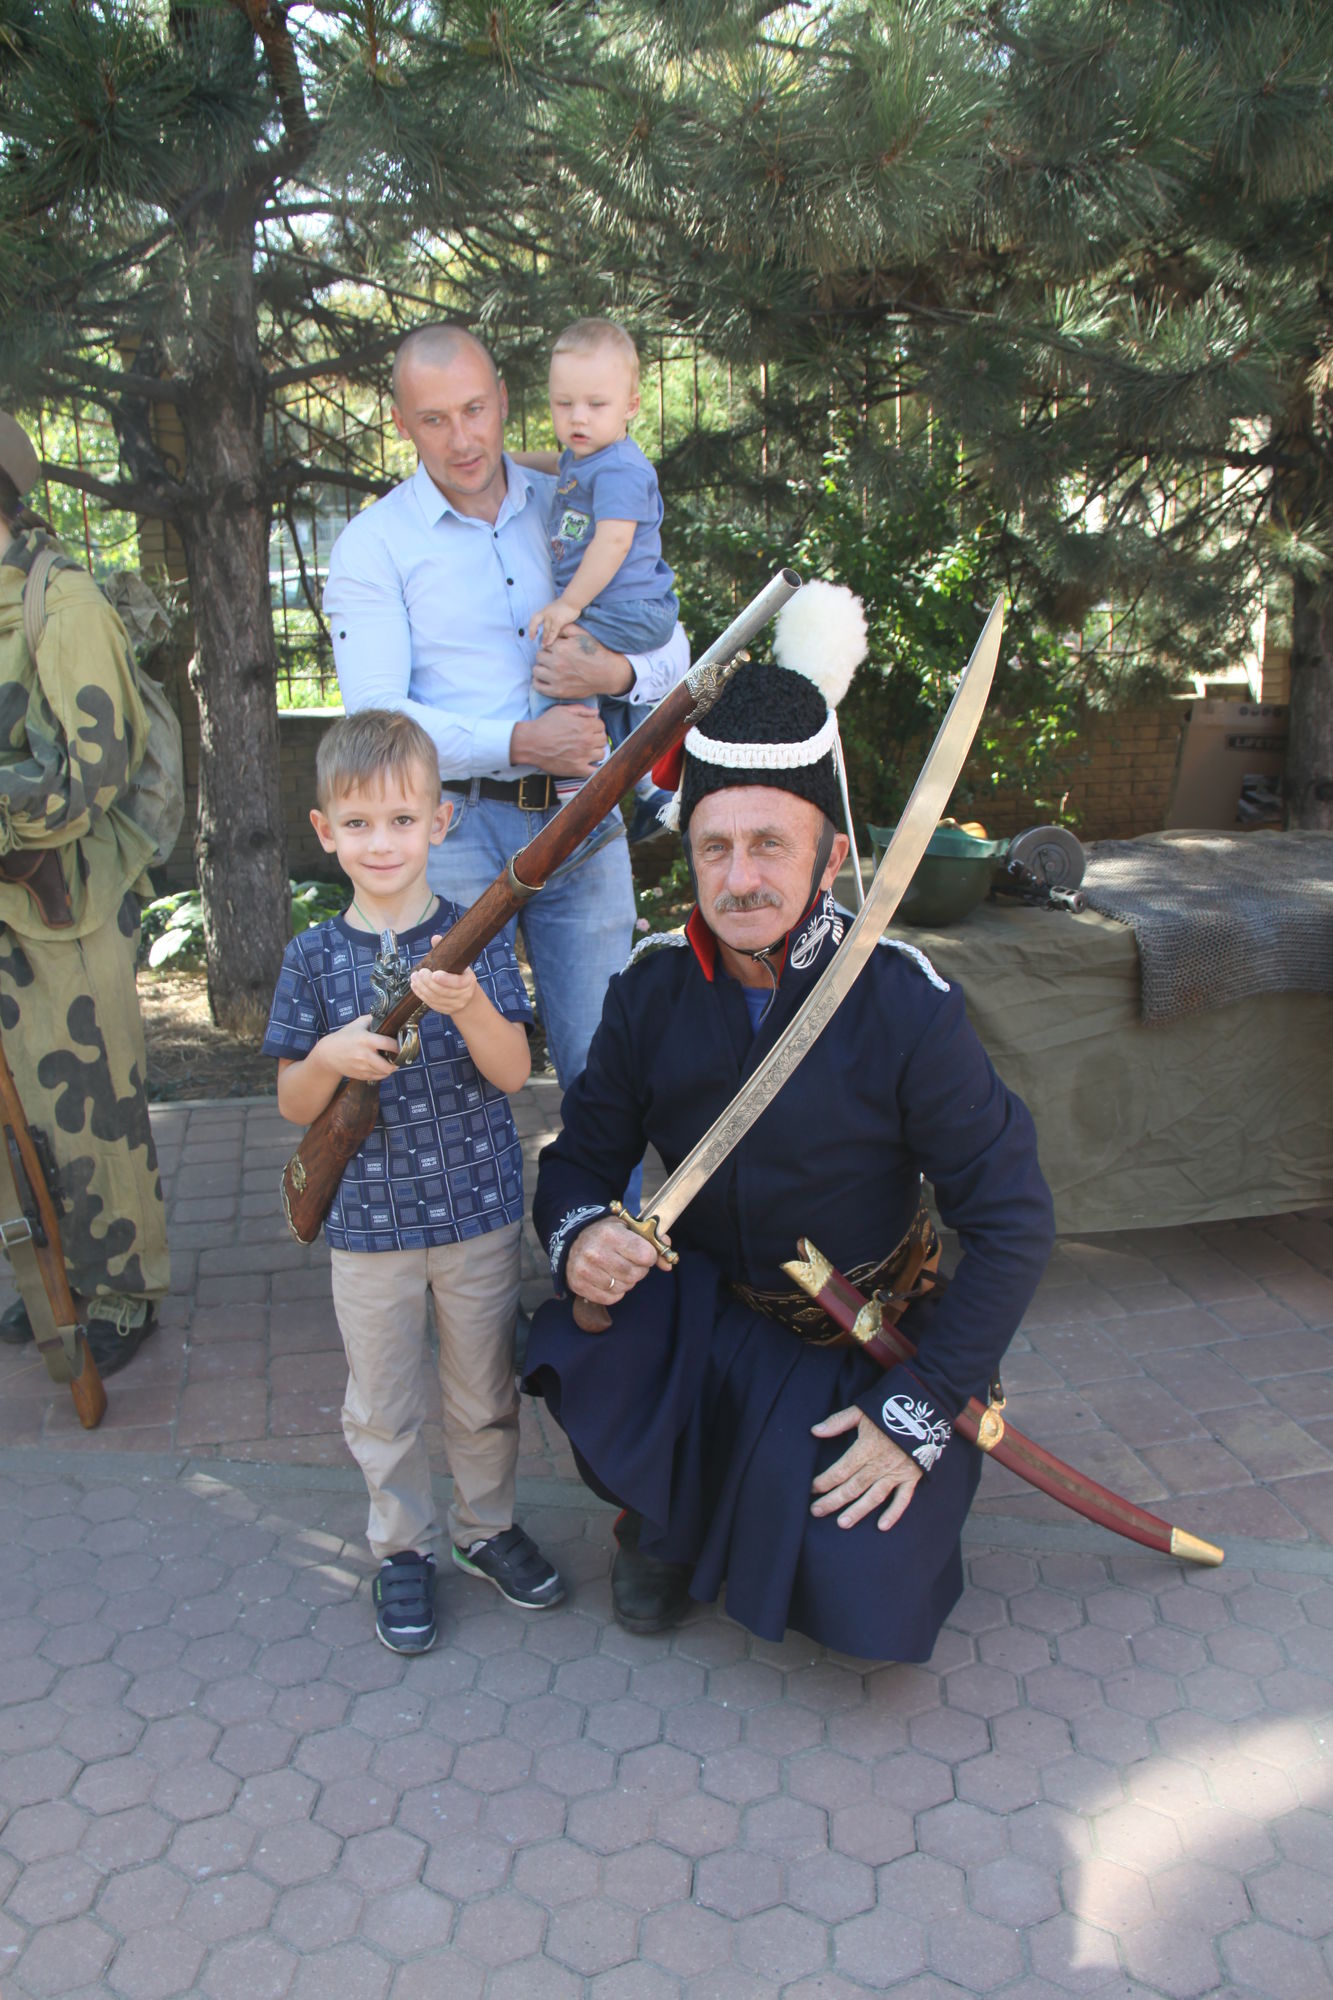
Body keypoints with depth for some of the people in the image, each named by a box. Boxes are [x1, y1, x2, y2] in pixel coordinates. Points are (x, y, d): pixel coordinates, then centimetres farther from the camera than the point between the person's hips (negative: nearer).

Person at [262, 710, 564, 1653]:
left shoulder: (477, 937, -6)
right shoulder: (315, 957, -4)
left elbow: (514, 1071, -13)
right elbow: (295, 1105, -1)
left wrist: (468, 1007, -32)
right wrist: (330, 1056, -22)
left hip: (479, 1211, 0)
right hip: (369, 1222, 1)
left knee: (486, 1391, 16)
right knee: (382, 1405, 14)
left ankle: (487, 1524, 39)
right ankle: (404, 1548, 34)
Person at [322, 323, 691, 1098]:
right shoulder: (372, 546, 1)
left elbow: (673, 650, 12)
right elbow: (377, 717, -10)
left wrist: (618, 674, -12)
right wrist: (518, 743, -22)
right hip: (455, 826, -2)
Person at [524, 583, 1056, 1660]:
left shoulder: (904, 1003, -21)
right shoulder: (654, 986, -11)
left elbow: (1012, 1219, -17)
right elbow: (585, 1152, -2)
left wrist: (921, 1413, -19)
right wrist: (577, 1231, -27)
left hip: (865, 1341, -2)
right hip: (698, 1300, 3)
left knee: (863, 1600, -18)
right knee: (579, 1354, -28)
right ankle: (667, 1515, 8)